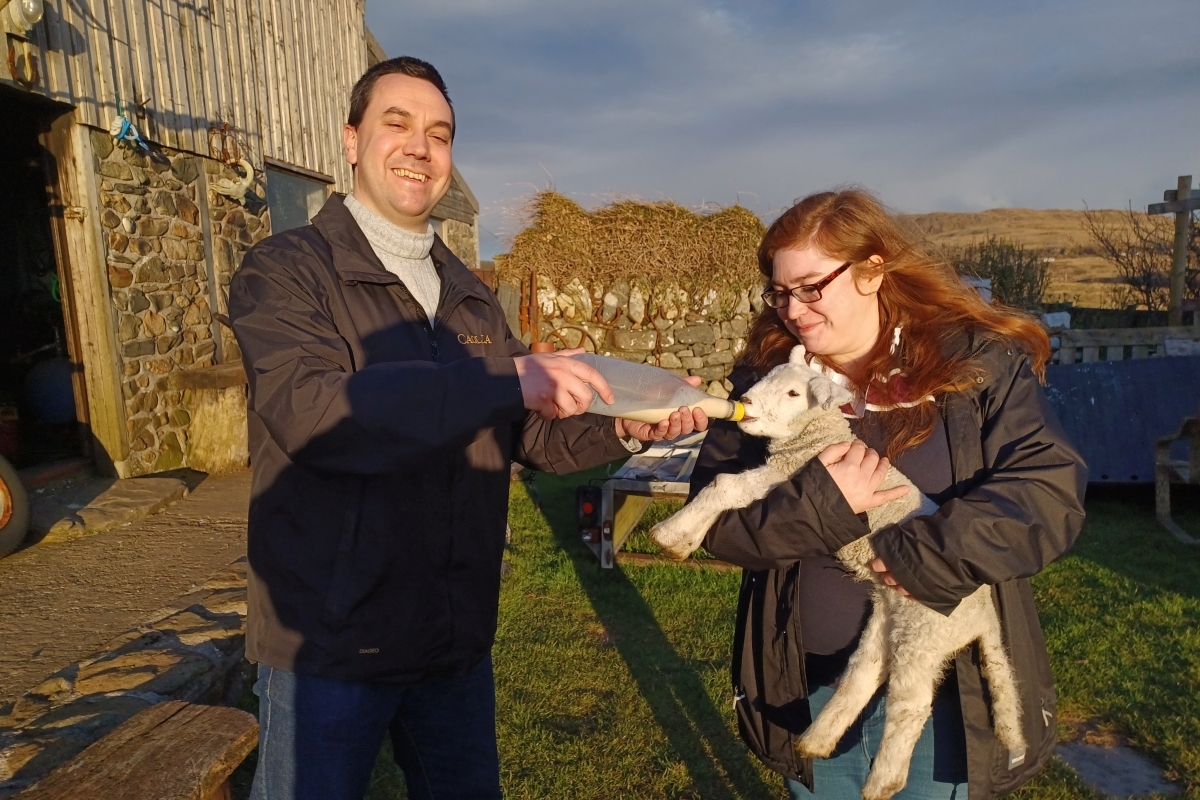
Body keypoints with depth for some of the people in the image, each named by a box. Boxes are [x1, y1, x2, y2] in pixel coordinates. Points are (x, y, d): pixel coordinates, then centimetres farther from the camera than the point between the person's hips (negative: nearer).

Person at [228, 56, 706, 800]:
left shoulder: (472, 298, 9)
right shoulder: (285, 270, -11)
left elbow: (526, 433, 8)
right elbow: (311, 411, -29)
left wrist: (621, 429, -11)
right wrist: (507, 380, -33)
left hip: (457, 639, 6)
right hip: (329, 643, -6)